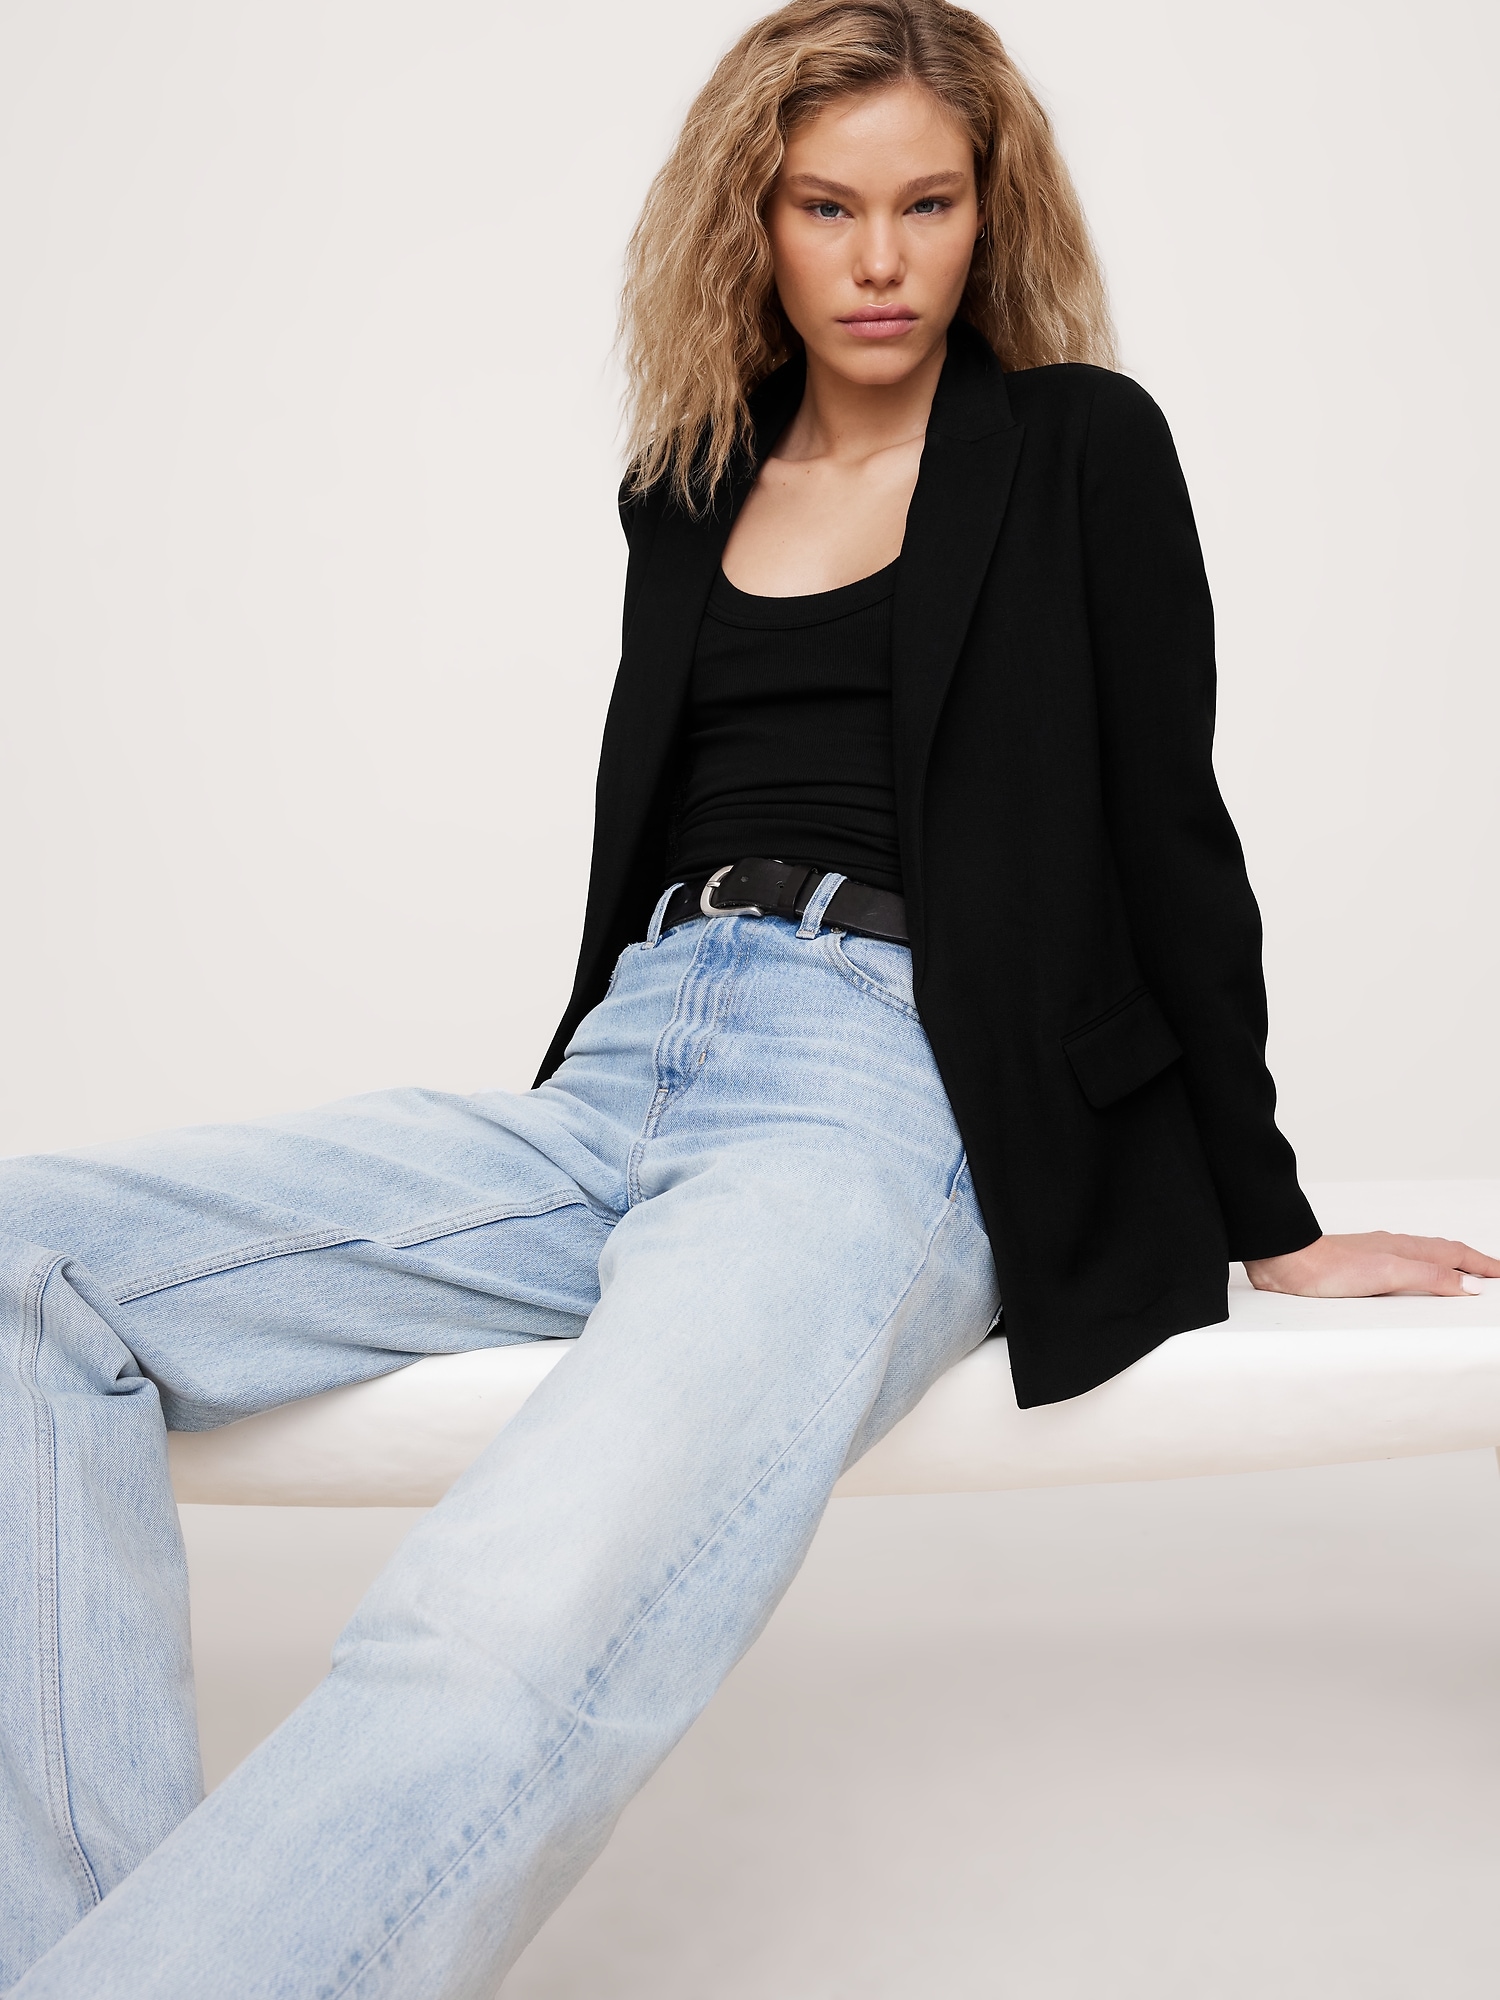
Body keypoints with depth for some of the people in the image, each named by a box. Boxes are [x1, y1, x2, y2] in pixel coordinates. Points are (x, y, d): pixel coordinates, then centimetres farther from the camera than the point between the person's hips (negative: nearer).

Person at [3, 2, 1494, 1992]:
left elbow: (1168, 830, 7)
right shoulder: (691, 482, 22)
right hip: (624, 1084, 6)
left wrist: (1269, 1221, 7)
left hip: (892, 1099, -5)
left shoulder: (1080, 446, 9)